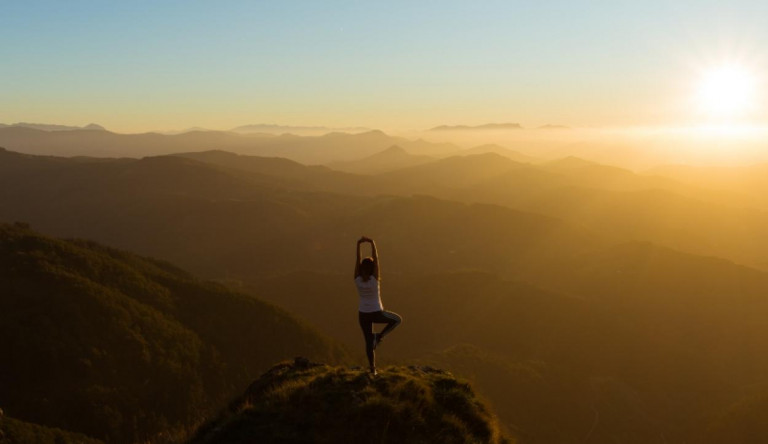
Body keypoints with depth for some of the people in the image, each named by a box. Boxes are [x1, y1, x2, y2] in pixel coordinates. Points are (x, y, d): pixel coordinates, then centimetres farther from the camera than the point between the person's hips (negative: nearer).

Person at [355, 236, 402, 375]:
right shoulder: (374, 279, -22)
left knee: (368, 342, 16)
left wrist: (358, 244, -15)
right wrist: (372, 244, -22)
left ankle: (372, 369, 21)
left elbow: (358, 261, -12)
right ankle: (380, 336, 5)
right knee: (398, 319, 21)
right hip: (377, 313, -3)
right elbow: (376, 259, -23)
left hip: (363, 314, 4)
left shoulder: (357, 280, -14)